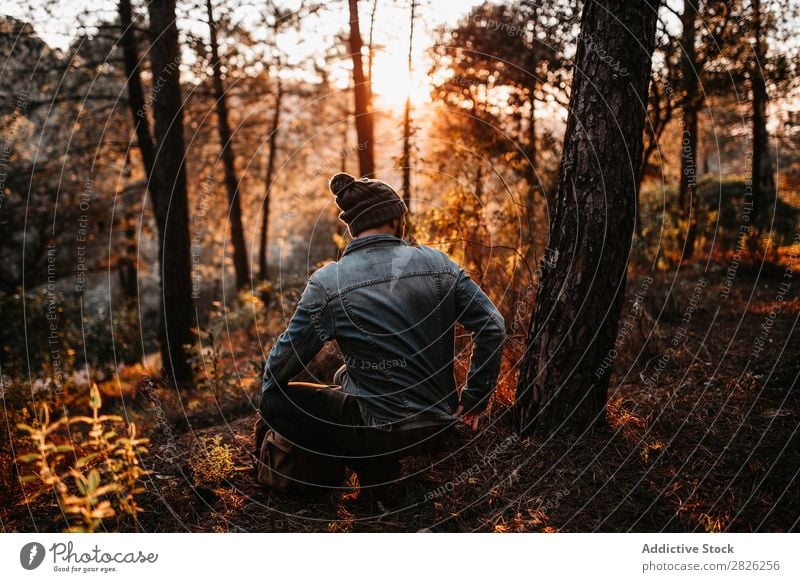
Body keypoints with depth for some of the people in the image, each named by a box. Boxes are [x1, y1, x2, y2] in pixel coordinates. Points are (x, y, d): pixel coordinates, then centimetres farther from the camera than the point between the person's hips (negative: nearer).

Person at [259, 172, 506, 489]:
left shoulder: (327, 283, -12)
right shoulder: (438, 263, -3)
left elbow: (286, 356, -4)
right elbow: (492, 327, -2)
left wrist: (268, 395, 17)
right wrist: (474, 398, 8)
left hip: (382, 433, -6)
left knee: (275, 402, 9)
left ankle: (374, 467, 1)